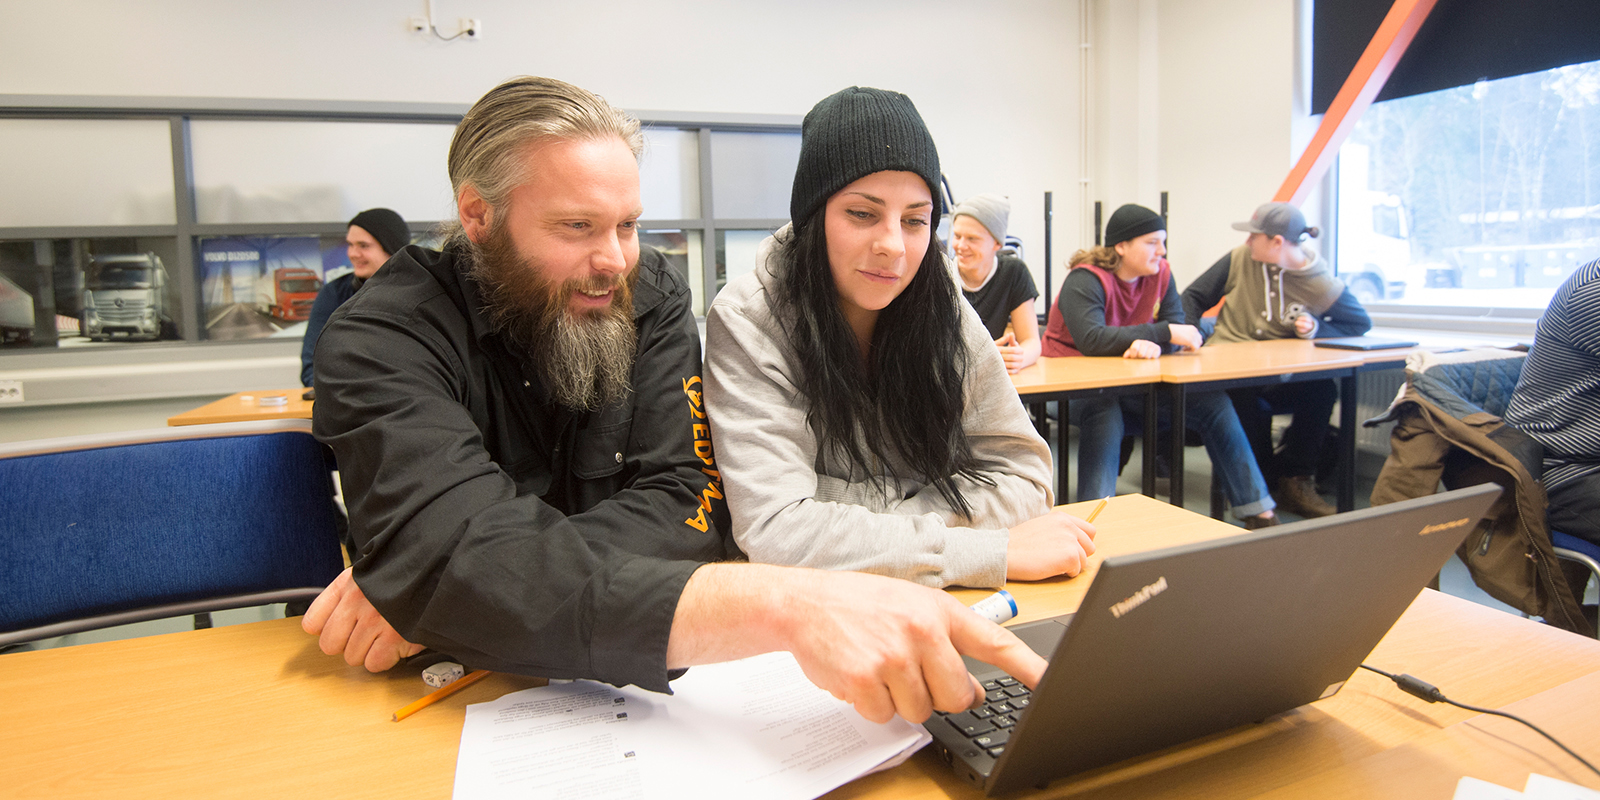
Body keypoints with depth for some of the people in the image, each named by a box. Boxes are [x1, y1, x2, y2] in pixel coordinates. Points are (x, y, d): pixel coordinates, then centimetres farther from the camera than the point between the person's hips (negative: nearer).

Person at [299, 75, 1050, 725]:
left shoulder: (651, 297, -4)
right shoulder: (380, 337, -13)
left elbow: (680, 509, -12)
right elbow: (463, 554, -28)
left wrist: (424, 583, -24)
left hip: (625, 686, 2)